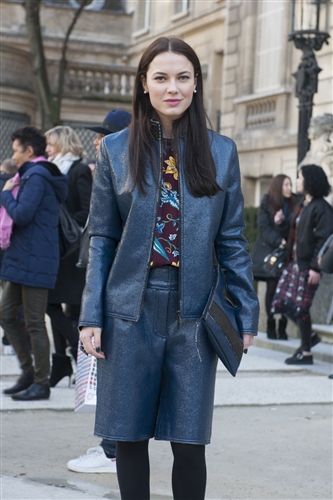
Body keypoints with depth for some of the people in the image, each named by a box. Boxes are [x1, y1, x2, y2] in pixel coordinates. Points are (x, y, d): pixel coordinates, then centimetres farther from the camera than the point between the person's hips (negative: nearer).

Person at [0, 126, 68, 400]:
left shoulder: (36, 177, -14)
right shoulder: (33, 175, 18)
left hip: (35, 262, -10)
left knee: (35, 322, -4)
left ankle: (41, 383, 3)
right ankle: (28, 371, 19)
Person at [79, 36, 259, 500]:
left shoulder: (220, 152, 5)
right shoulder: (116, 149, 4)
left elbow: (232, 241, 6)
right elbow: (101, 239, 4)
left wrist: (246, 314, 2)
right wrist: (91, 316, -2)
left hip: (193, 314, 0)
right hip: (131, 312, 0)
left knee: (189, 441, 2)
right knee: (130, 436, 7)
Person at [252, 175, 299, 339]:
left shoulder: (295, 203, 4)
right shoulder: (267, 203, 0)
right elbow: (263, 227, -6)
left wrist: (282, 222, -19)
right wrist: (279, 241, -16)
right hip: (270, 251, -1)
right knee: (272, 288, -1)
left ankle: (282, 327, -2)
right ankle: (271, 326, 5)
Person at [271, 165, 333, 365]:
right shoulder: (302, 205, 15)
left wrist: (316, 267, -23)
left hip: (307, 264, -9)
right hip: (294, 262, 9)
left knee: (300, 307, -3)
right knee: (283, 301, 9)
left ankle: (306, 353, 9)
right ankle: (310, 335, 27)